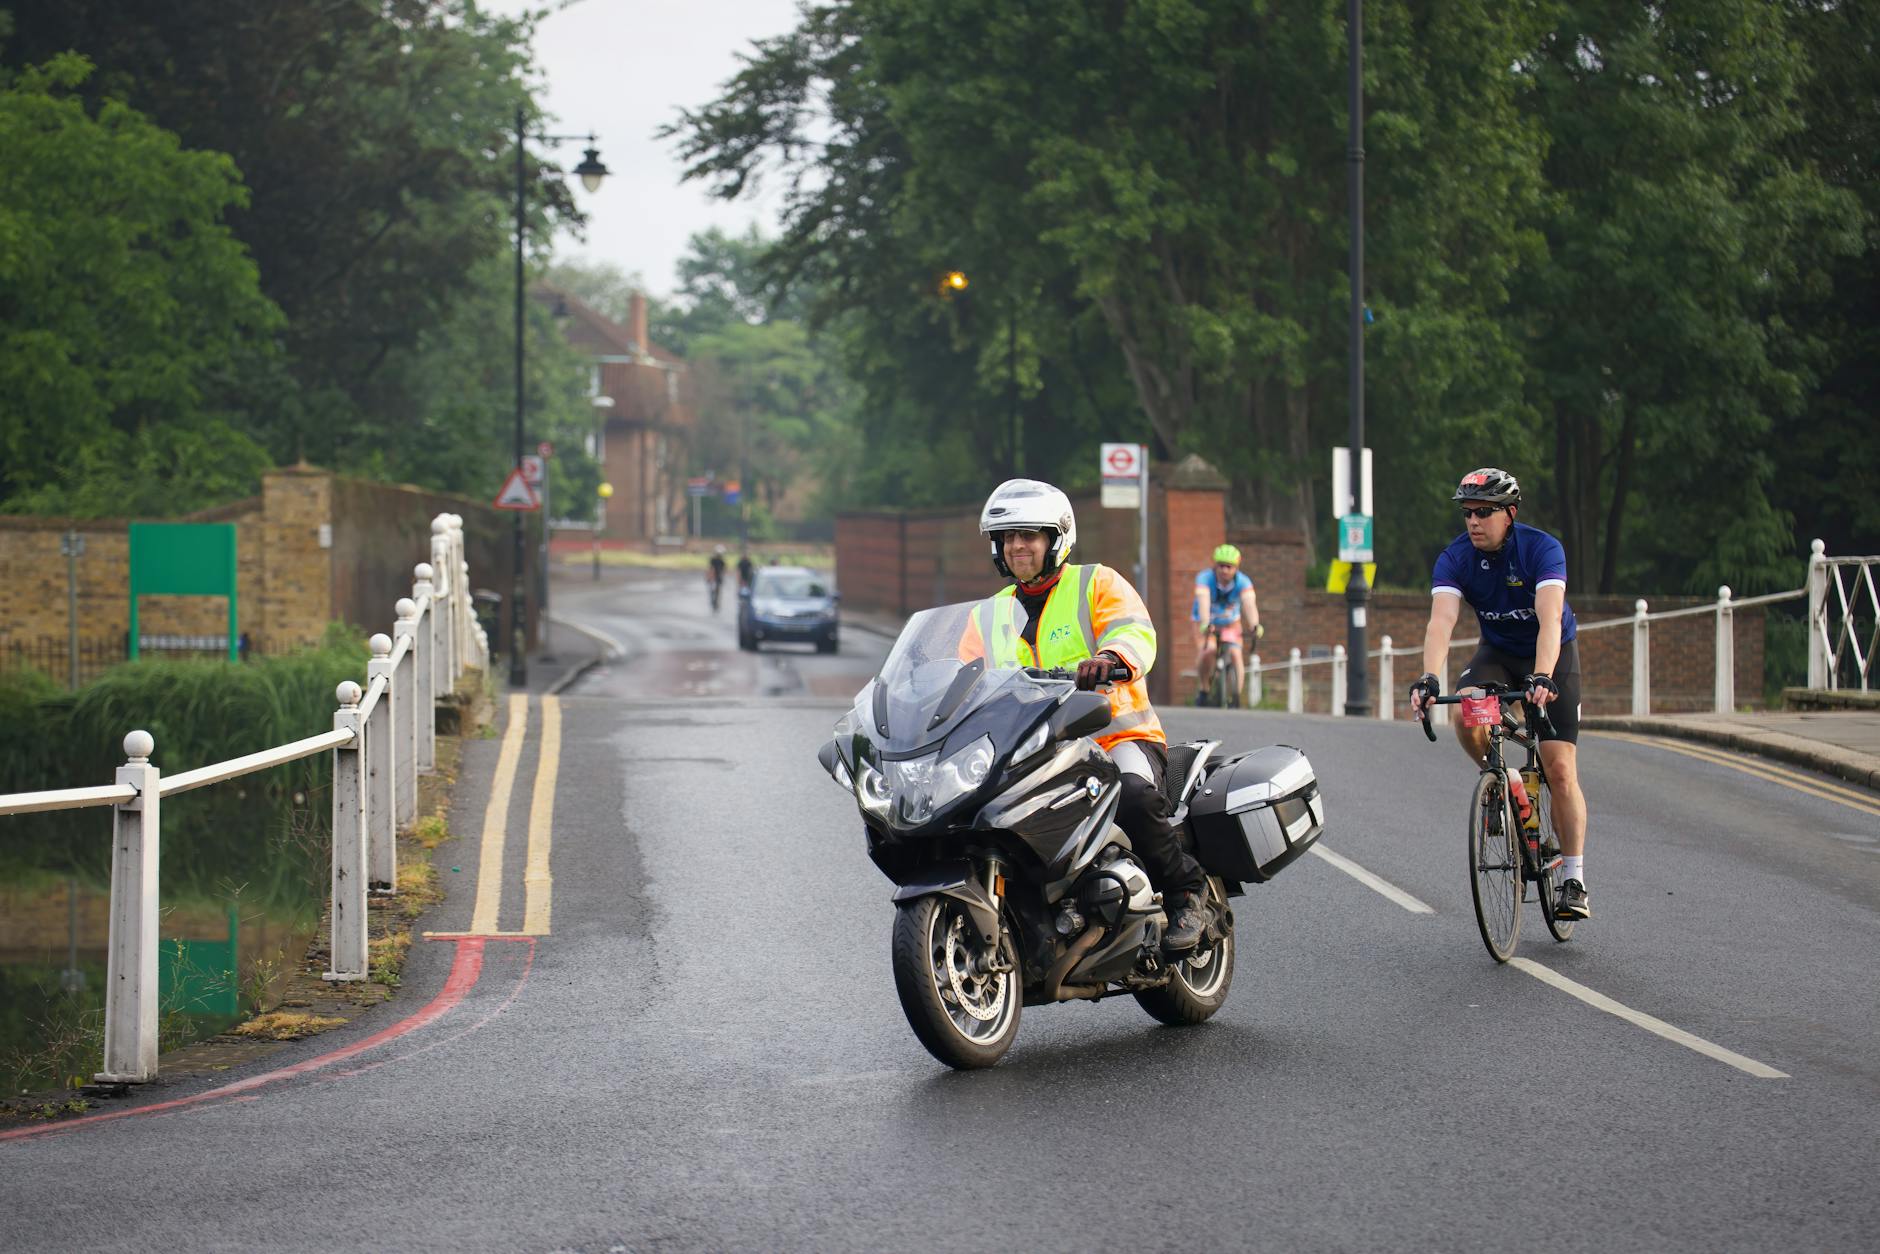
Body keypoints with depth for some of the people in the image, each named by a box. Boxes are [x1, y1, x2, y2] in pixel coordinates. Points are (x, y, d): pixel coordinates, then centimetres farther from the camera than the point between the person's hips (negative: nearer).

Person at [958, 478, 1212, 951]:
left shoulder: (1097, 583, 6)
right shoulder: (986, 617, 21)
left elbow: (1136, 632, -12)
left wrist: (1110, 656, -36)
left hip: (1117, 736, -5)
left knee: (1134, 797, -36)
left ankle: (1186, 891, -13)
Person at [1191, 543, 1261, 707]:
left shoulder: (1243, 582, -23)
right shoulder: (1204, 578, -27)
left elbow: (1249, 604, -39)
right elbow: (1204, 602, -42)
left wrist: (1254, 625, -58)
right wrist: (1205, 624, -60)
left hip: (1230, 624, 2)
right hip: (1206, 623, -2)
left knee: (1235, 654, -19)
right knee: (1208, 651, -28)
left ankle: (1236, 698, -10)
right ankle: (1202, 689, -7)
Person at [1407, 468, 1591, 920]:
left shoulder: (1542, 549, -26)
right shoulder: (1455, 558, -18)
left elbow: (1549, 620, -39)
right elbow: (1441, 620, -32)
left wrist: (1542, 678, -54)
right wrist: (1428, 678, -49)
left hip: (1551, 654, -3)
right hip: (1497, 652, 3)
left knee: (1560, 769, -11)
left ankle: (1574, 882, -3)